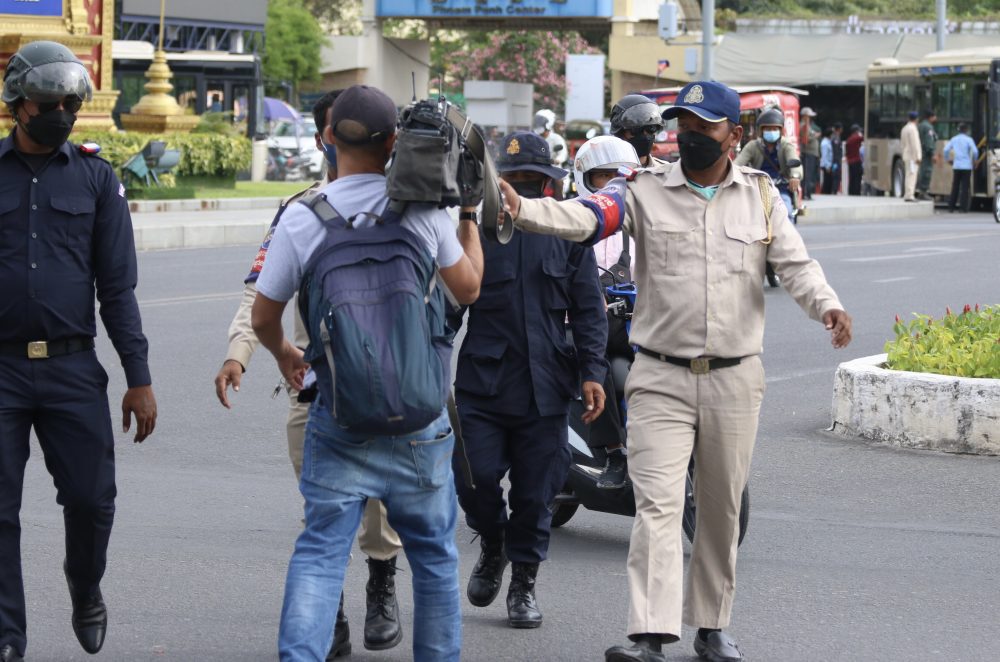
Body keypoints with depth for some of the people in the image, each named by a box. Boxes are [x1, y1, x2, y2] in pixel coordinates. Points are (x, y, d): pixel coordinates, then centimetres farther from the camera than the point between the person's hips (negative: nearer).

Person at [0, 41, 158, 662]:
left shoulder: (95, 177, 7)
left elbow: (117, 287, 7)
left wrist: (140, 378, 1)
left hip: (72, 366, 1)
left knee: (91, 499, -2)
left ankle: (86, 590, 27)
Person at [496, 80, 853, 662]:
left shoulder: (761, 195, 6)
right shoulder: (646, 190, -1)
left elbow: (795, 263, 0)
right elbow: (584, 217, -16)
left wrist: (827, 306, -21)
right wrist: (521, 209, -35)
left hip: (735, 379, 2)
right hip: (661, 379, -2)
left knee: (722, 509, 11)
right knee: (658, 504, -11)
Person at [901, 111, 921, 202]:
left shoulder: (904, 128, 16)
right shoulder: (912, 128, -13)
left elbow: (902, 143, 21)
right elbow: (915, 144, -18)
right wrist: (918, 157, -19)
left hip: (906, 156, 10)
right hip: (912, 156, -10)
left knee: (908, 176, 11)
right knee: (911, 176, -11)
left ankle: (907, 195, 12)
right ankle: (909, 196, -16)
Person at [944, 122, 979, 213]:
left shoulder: (954, 139, 5)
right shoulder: (969, 140, -6)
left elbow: (946, 149, -1)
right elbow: (975, 151, -15)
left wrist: (948, 159, 15)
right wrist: (974, 161, 2)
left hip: (956, 166, 3)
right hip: (967, 166, -3)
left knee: (955, 187, 10)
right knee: (965, 187, 1)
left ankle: (951, 206, 9)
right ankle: (963, 207, -2)